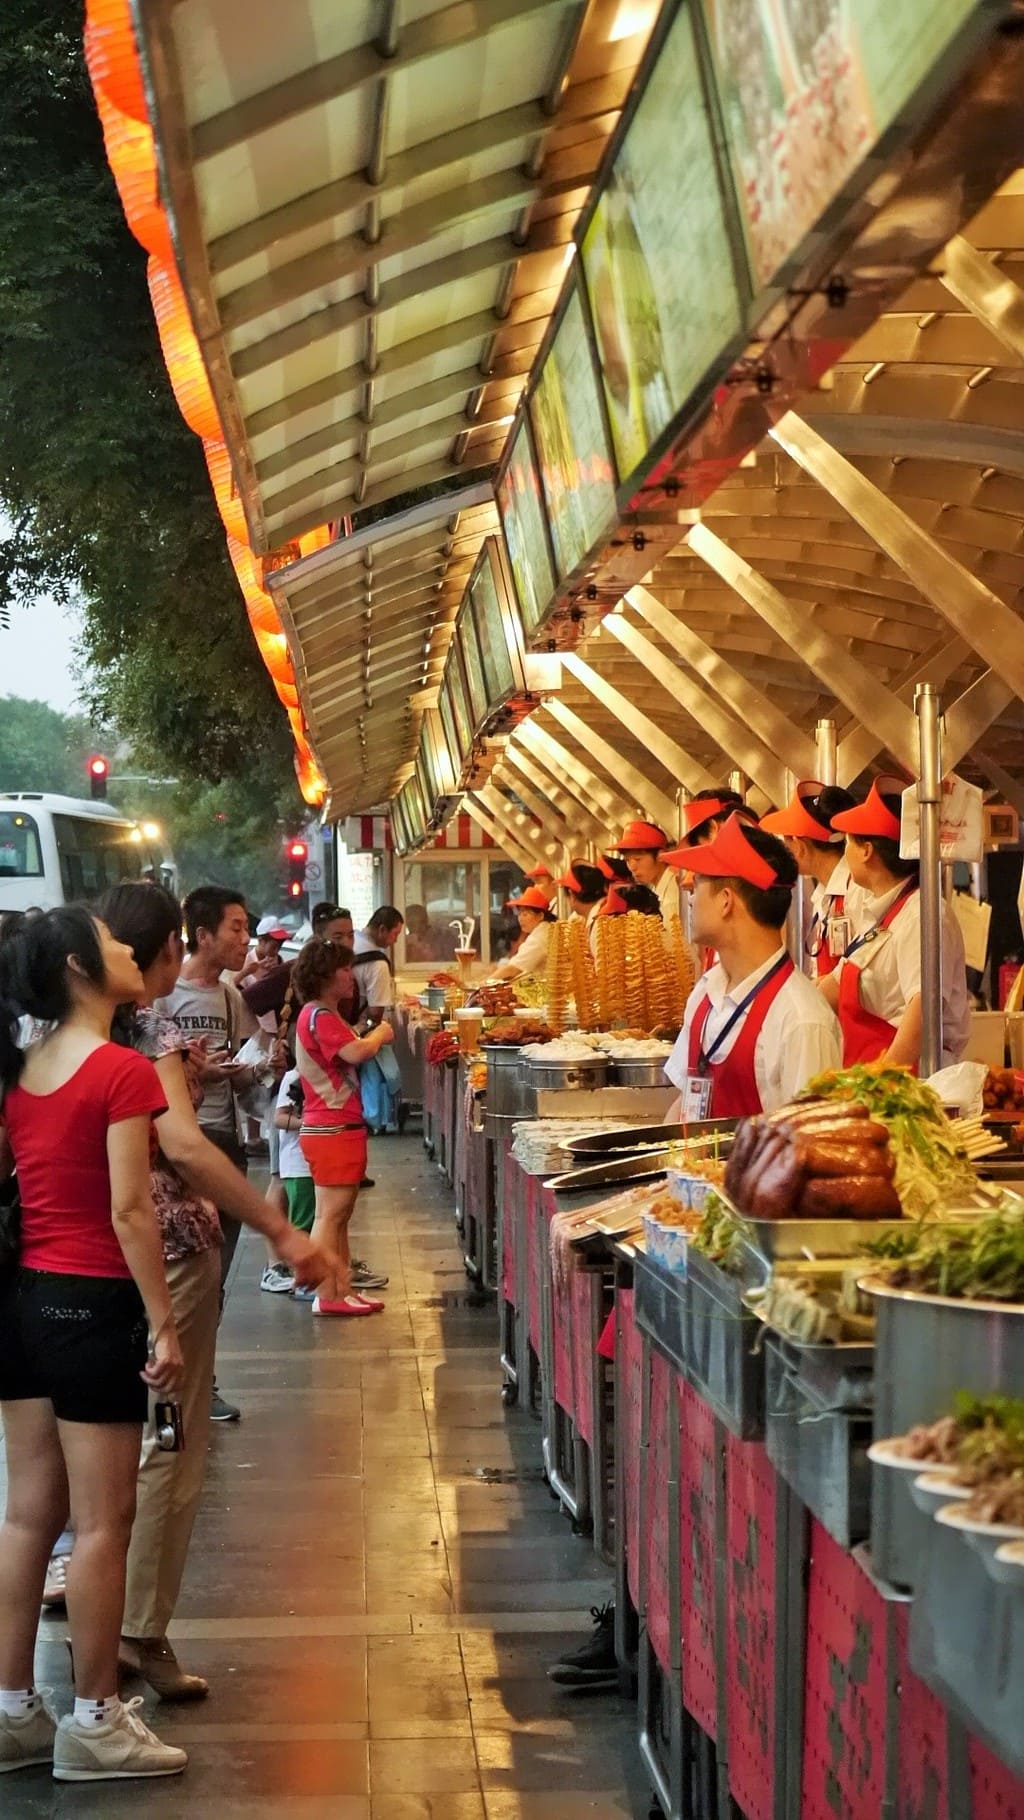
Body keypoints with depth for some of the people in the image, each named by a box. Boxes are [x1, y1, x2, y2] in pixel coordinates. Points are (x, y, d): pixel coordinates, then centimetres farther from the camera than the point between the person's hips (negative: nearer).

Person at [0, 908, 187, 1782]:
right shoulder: (124, 1071, -15)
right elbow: (130, 1211, -18)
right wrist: (163, 1324, -13)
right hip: (93, 1305, -7)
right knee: (101, 1523, 3)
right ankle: (94, 1723, 12)